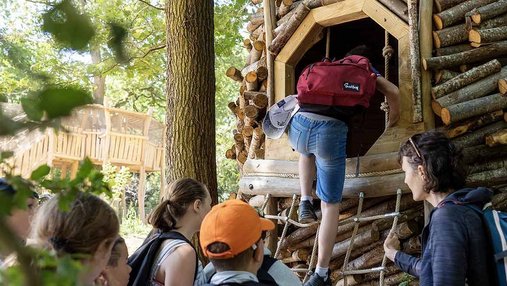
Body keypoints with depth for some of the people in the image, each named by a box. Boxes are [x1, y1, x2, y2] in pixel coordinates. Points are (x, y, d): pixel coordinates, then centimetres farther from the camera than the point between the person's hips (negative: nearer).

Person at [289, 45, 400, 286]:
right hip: (331, 131, -3)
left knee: (306, 153, 42)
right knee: (331, 205, 7)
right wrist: (393, 120, 25)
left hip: (299, 124, 4)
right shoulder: (366, 72, 23)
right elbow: (393, 92, 10)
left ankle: (305, 201, 23)